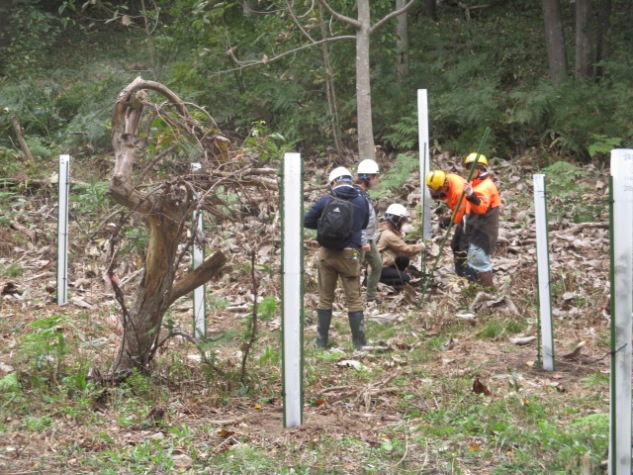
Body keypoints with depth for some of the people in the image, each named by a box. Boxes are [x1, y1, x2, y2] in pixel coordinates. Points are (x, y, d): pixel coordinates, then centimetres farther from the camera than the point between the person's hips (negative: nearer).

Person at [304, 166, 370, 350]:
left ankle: (322, 340, 16)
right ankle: (359, 342, 4)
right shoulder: (362, 202, 0)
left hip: (327, 253, 0)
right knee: (354, 299, 5)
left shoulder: (325, 200, -4)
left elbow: (307, 221, 2)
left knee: (325, 298, 12)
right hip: (350, 254, 0)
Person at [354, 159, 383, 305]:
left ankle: (371, 297, 25)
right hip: (360, 239, -11)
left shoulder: (364, 193, 11)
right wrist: (364, 242, -24)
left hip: (368, 238, 11)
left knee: (377, 265, 16)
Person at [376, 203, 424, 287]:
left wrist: (418, 247, 0)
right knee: (405, 278, -14)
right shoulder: (388, 235, -19)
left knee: (404, 260, 0)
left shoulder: (392, 232, 13)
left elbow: (401, 250, 11)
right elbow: (406, 249, -16)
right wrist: (421, 246, -2)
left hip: (383, 265, 9)